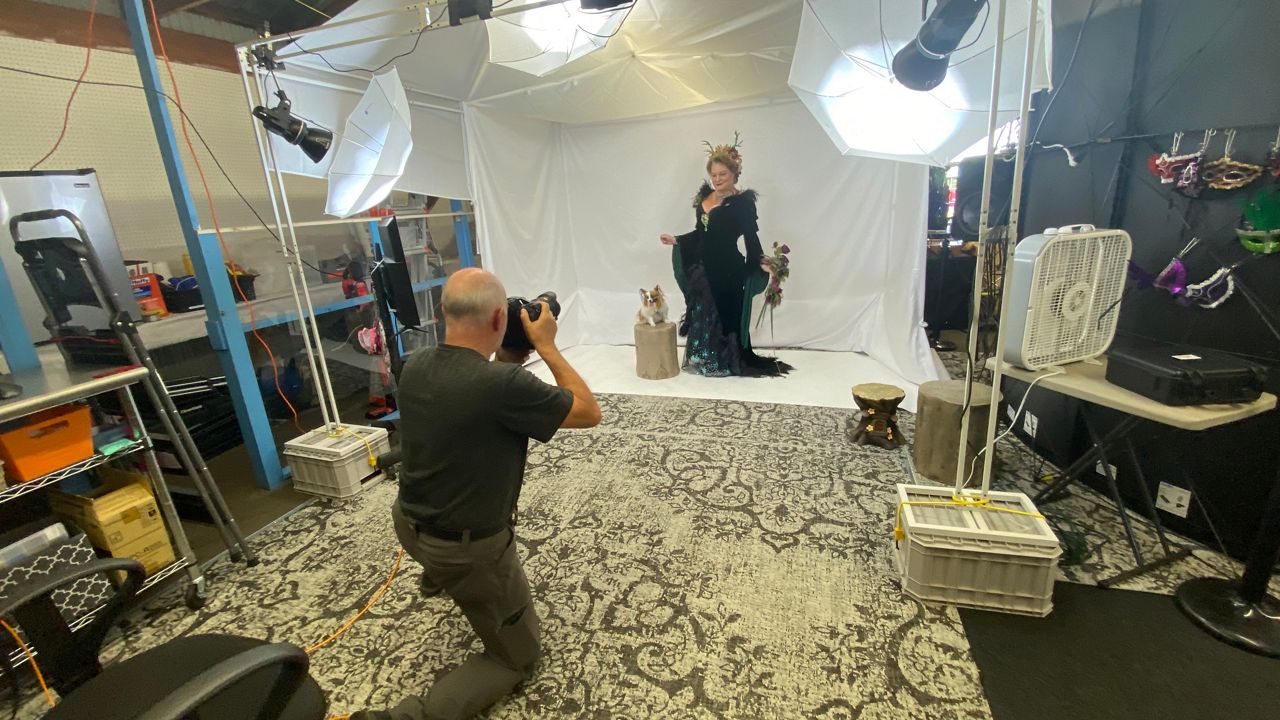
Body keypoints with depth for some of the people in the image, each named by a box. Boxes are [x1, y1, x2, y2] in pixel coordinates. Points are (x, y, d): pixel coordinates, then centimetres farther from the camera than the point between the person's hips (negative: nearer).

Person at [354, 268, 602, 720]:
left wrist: (507, 358, 4)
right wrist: (545, 345, -13)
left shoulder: (414, 368, -8)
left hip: (408, 524, 7)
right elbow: (589, 413, -18)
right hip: (469, 550, -7)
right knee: (517, 656, 15)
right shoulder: (505, 384, -31)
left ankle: (438, 576, 57)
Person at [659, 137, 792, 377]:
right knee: (701, 314, 13)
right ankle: (702, 360, 28)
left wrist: (761, 261, -26)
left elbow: (751, 237, -14)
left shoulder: (743, 201, -9)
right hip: (702, 268, 7)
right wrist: (677, 240, 19)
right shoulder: (704, 197, 10)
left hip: (728, 270, -6)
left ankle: (726, 362, 18)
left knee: (726, 314, 2)